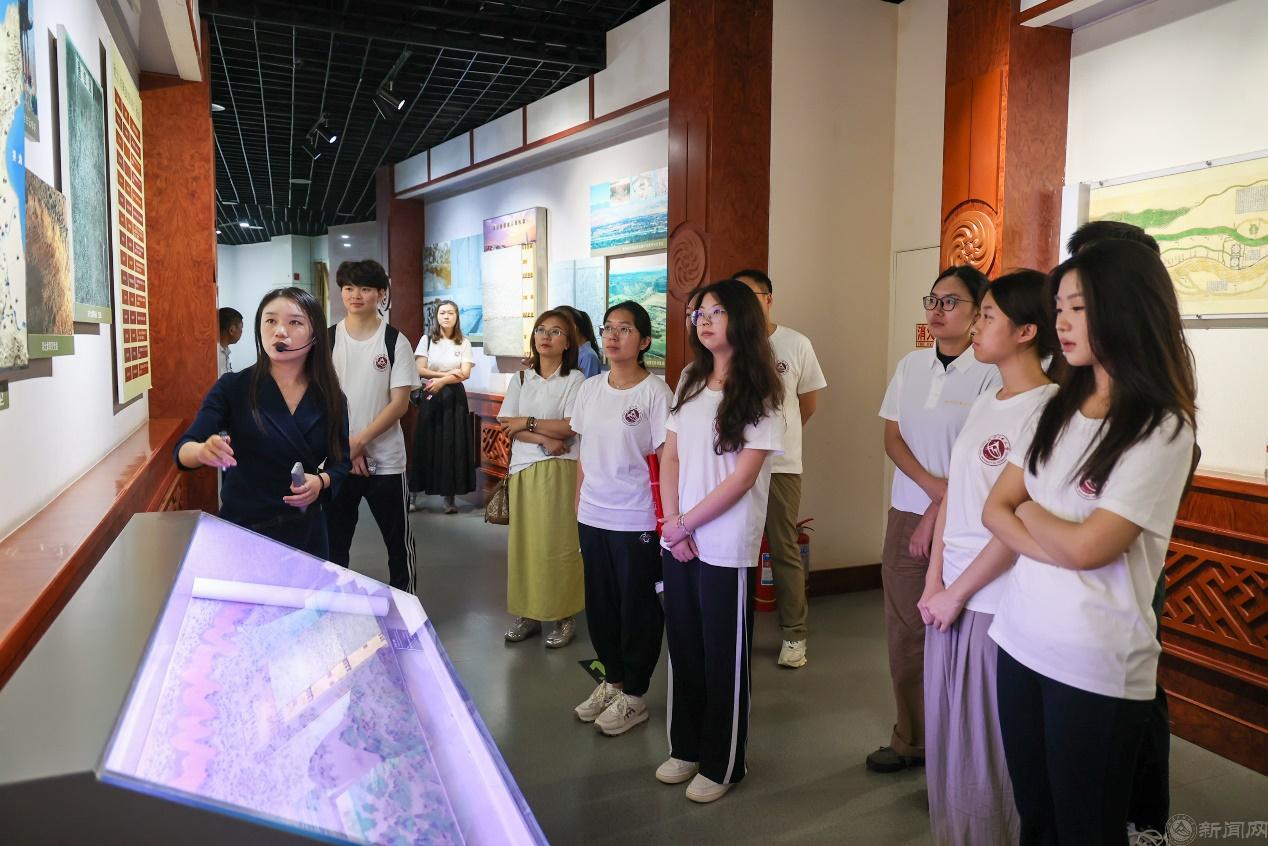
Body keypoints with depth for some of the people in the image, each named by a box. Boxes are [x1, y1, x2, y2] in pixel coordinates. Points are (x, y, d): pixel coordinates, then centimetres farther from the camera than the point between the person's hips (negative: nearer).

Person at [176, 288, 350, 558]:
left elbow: (341, 461, 6)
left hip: (306, 531, 2)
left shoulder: (330, 398, -4)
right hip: (242, 528, -2)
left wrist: (321, 482, -15)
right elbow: (183, 449, -14)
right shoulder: (232, 388, -10)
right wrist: (203, 451, -36)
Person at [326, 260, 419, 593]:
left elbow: (400, 403, -8)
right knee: (334, 540, 11)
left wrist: (359, 442, -15)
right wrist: (345, 446, -9)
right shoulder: (327, 339, 3)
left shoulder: (395, 342, -3)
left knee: (399, 539, 7)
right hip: (336, 459, 2)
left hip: (385, 460, -2)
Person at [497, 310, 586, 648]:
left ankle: (565, 617, 9)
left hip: (559, 470, -4)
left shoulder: (574, 380, -1)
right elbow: (508, 426, 2)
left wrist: (527, 423, -7)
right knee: (524, 543, 6)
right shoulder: (520, 379, 11)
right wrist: (544, 439, -12)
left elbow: (570, 427, -11)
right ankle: (528, 613, 17)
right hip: (523, 468, 4)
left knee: (559, 543, -2)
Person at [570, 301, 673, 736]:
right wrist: (579, 500, 13)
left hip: (636, 520, -6)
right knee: (600, 604, 16)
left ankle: (633, 695, 23)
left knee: (638, 608, 7)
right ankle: (611, 679, 35)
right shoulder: (590, 388, 6)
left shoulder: (655, 392, -11)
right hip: (593, 516, 6)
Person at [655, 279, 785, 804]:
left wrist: (687, 523, -12)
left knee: (723, 658, 6)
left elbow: (743, 476, -13)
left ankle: (721, 764, 23)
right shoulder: (690, 381, 9)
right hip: (677, 541, 6)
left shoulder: (759, 393, -8)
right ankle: (685, 748, 33)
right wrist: (672, 522, -6)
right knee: (683, 648, 15)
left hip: (725, 548, -5)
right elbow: (670, 455, 7)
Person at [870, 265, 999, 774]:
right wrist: (931, 483, -10)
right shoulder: (911, 365, 8)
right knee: (904, 630, 9)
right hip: (905, 512, 5)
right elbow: (892, 438, 6)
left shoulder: (990, 373, -9)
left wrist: (937, 516, -11)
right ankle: (911, 739, 22)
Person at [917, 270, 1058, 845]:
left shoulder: (1047, 410, -15)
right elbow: (952, 496, 9)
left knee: (986, 743, 7)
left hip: (998, 603, -7)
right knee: (945, 730, 18)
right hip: (950, 596, 8)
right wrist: (934, 583, 1)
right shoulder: (984, 404, 9)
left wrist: (956, 593, -11)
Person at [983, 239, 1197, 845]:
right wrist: (1060, 547, -14)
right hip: (1021, 641, 6)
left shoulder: (1162, 429, -13)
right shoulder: (1058, 410, 7)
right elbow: (995, 510, 3)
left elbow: (1086, 547, -20)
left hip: (1097, 666, -6)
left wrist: (1029, 510, -1)